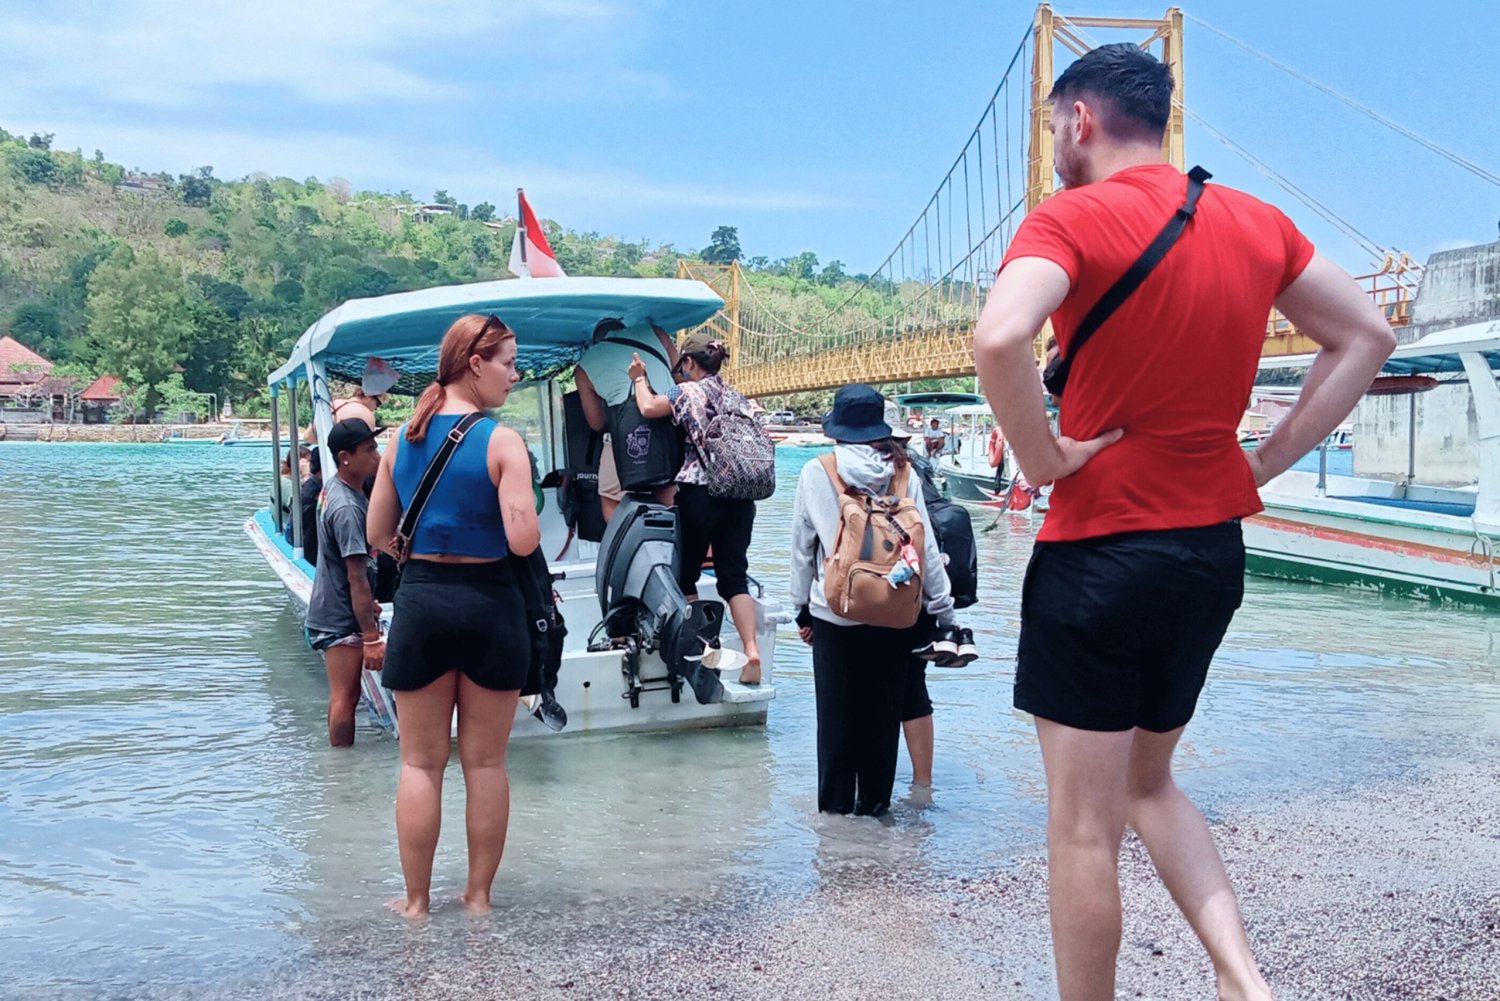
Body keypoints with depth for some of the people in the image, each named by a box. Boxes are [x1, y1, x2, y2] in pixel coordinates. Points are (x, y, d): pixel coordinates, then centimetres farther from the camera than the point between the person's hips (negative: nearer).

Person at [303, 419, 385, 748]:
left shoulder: (336, 488, 6)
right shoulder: (348, 509, -24)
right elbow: (356, 578, -25)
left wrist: (367, 604, 26)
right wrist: (372, 637, -24)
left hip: (333, 611, 10)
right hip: (342, 620, -10)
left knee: (343, 696, 19)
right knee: (345, 699, -2)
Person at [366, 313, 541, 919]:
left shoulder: (401, 440, 3)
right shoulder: (502, 442, -11)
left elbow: (378, 536, 7)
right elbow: (523, 542, -17)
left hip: (420, 602, 3)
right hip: (490, 604, -3)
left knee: (421, 762, 12)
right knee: (486, 763, 11)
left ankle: (416, 900, 19)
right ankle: (479, 896, 21)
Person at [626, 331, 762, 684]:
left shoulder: (688, 391, -4)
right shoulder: (734, 395, 14)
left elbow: (648, 407, -6)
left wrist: (640, 379, 12)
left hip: (700, 492, -5)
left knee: (686, 575, 9)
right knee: (734, 576, 4)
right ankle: (752, 650, -10)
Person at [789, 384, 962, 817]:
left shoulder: (816, 473, -4)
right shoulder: (903, 473, -1)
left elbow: (802, 548, 2)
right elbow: (926, 547, 0)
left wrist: (802, 608, 13)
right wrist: (945, 613, 6)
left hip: (834, 614, -1)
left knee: (836, 711, 10)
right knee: (883, 711, 12)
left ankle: (835, 800, 18)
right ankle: (874, 800, 21)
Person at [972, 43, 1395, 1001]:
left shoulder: (1072, 218, -12)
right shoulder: (1257, 222, 8)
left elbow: (1000, 338, -31)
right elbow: (1367, 336, 14)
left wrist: (1046, 460, -16)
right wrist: (1264, 462, 10)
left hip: (1100, 548, -7)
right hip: (1215, 547, 7)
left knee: (1083, 825, 6)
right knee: (1149, 783, 24)